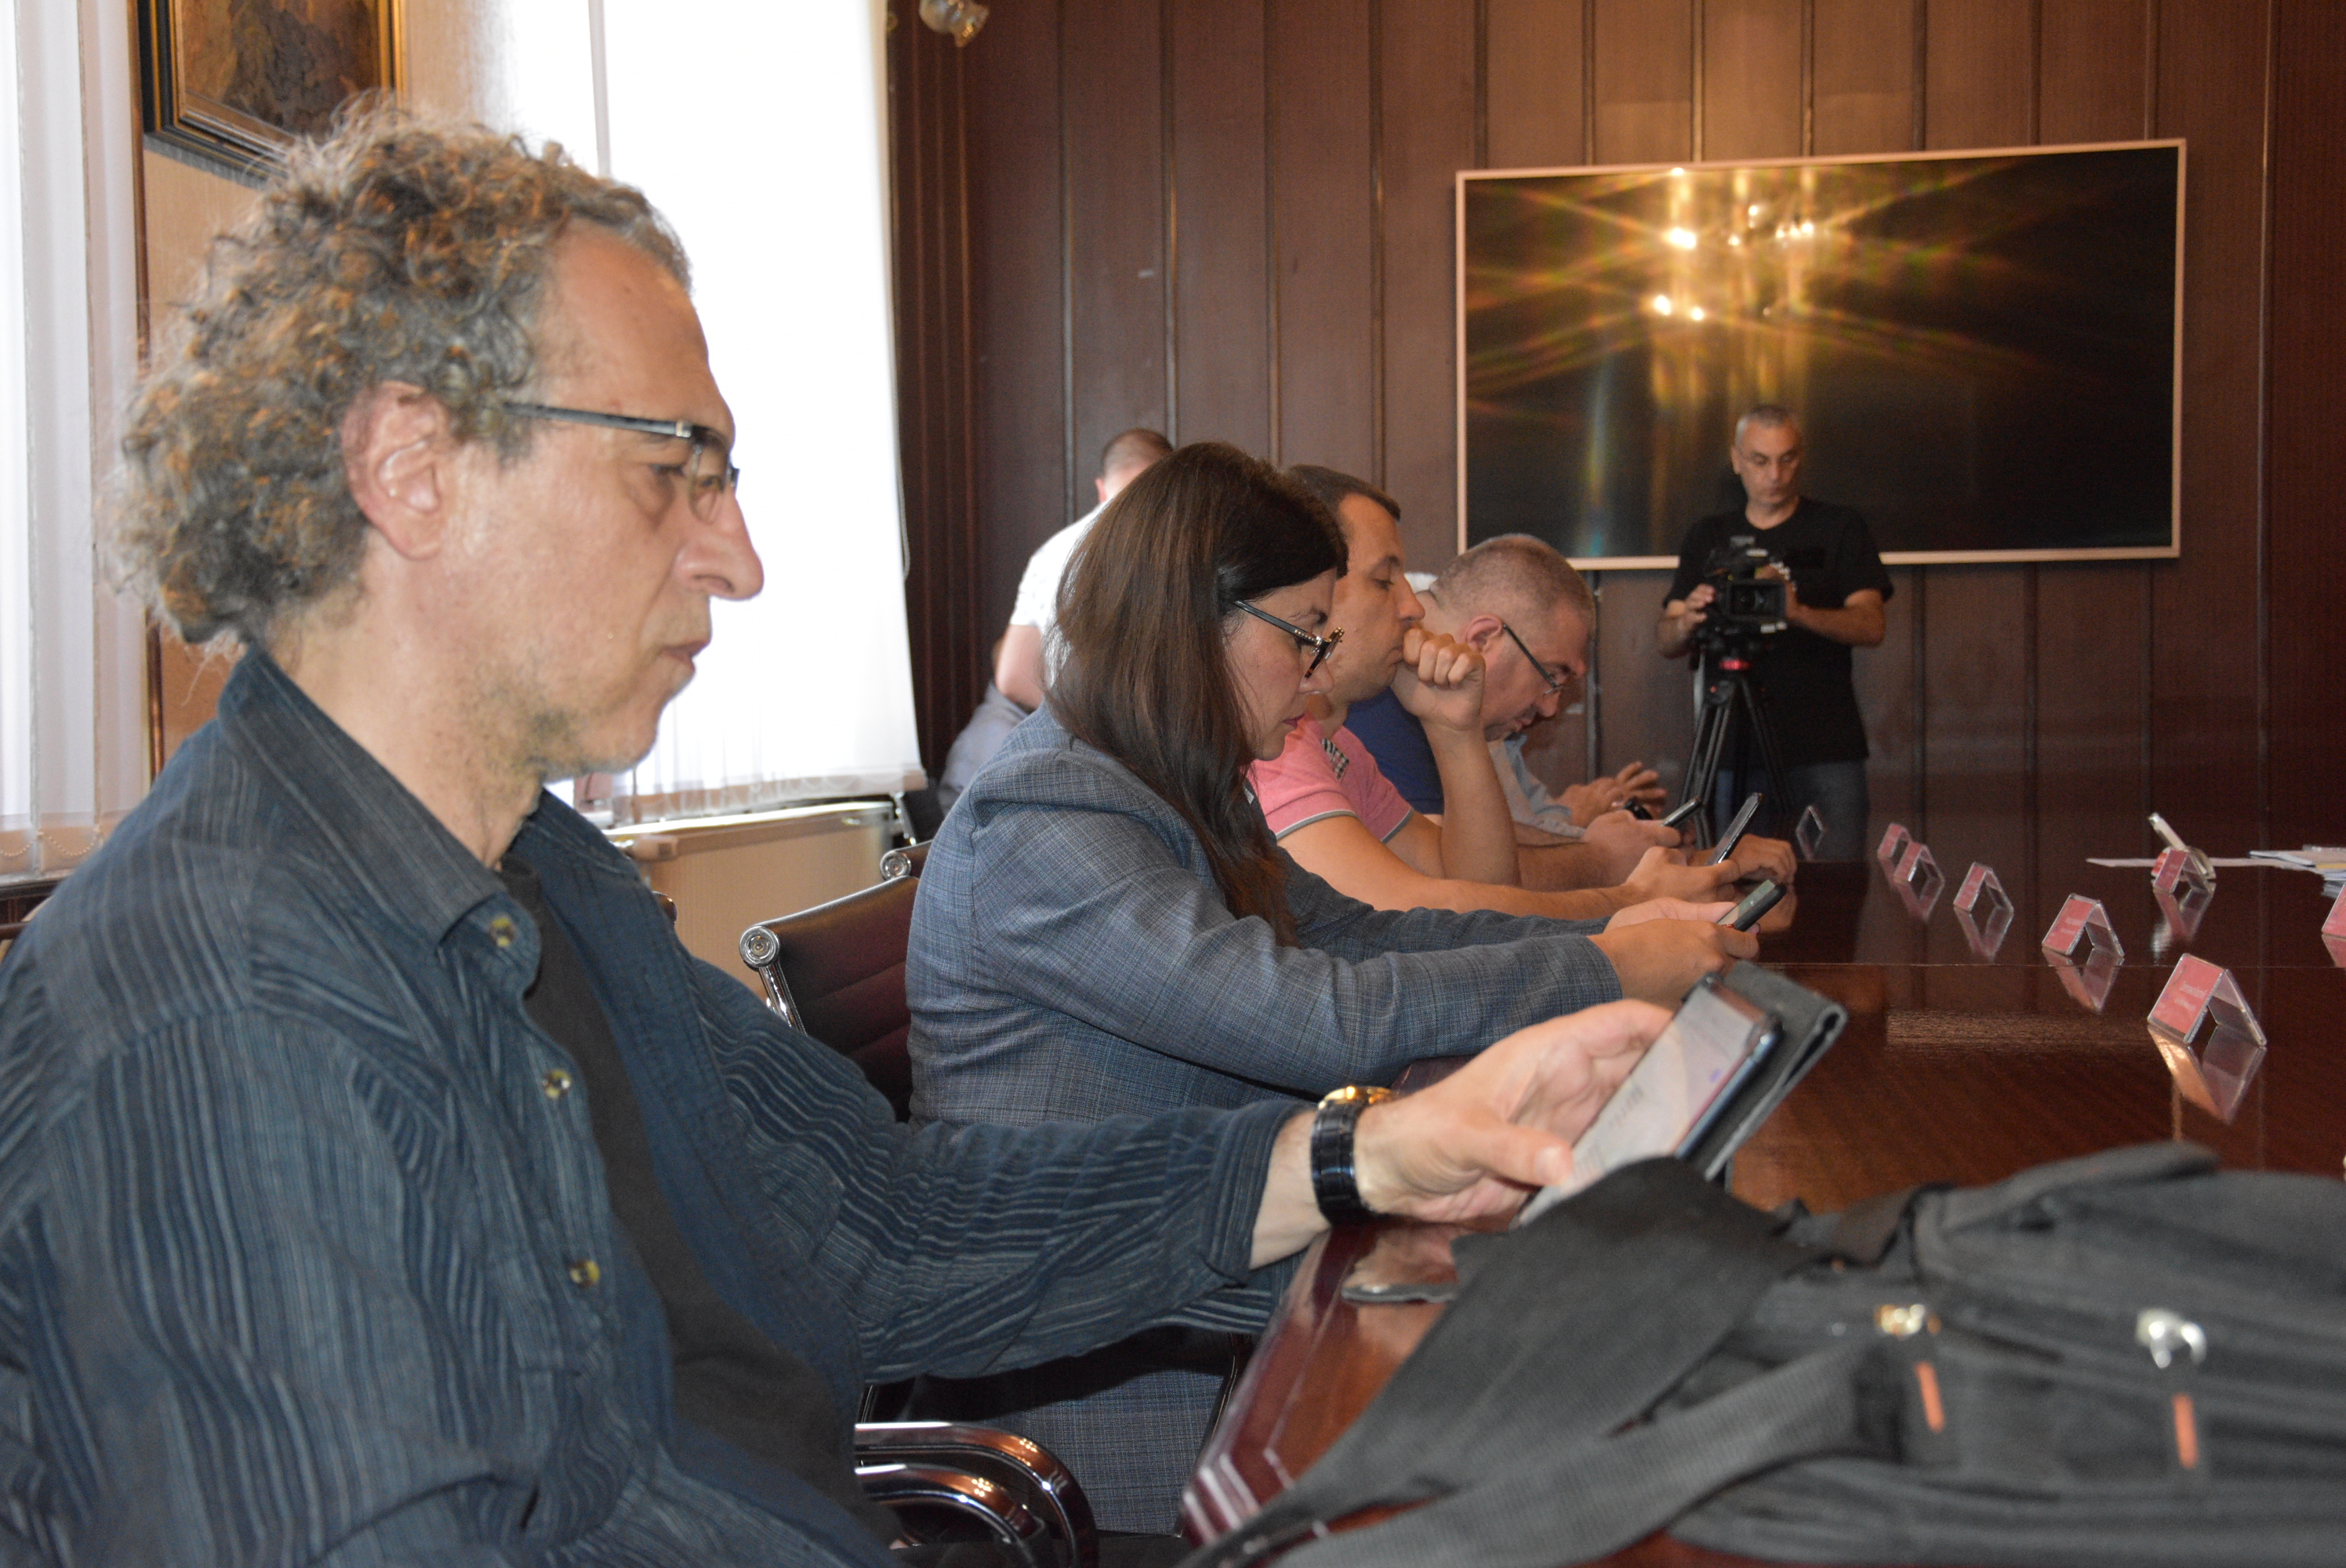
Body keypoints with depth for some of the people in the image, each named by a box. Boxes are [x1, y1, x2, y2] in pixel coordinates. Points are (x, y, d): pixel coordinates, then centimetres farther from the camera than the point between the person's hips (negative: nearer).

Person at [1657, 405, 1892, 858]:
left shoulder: (1840, 529, 8)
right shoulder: (1709, 538, 14)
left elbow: (1871, 626, -4)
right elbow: (1666, 642, 8)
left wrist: (1799, 612, -22)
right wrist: (1688, 622, -16)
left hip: (1826, 754, -1)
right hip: (1734, 753, 2)